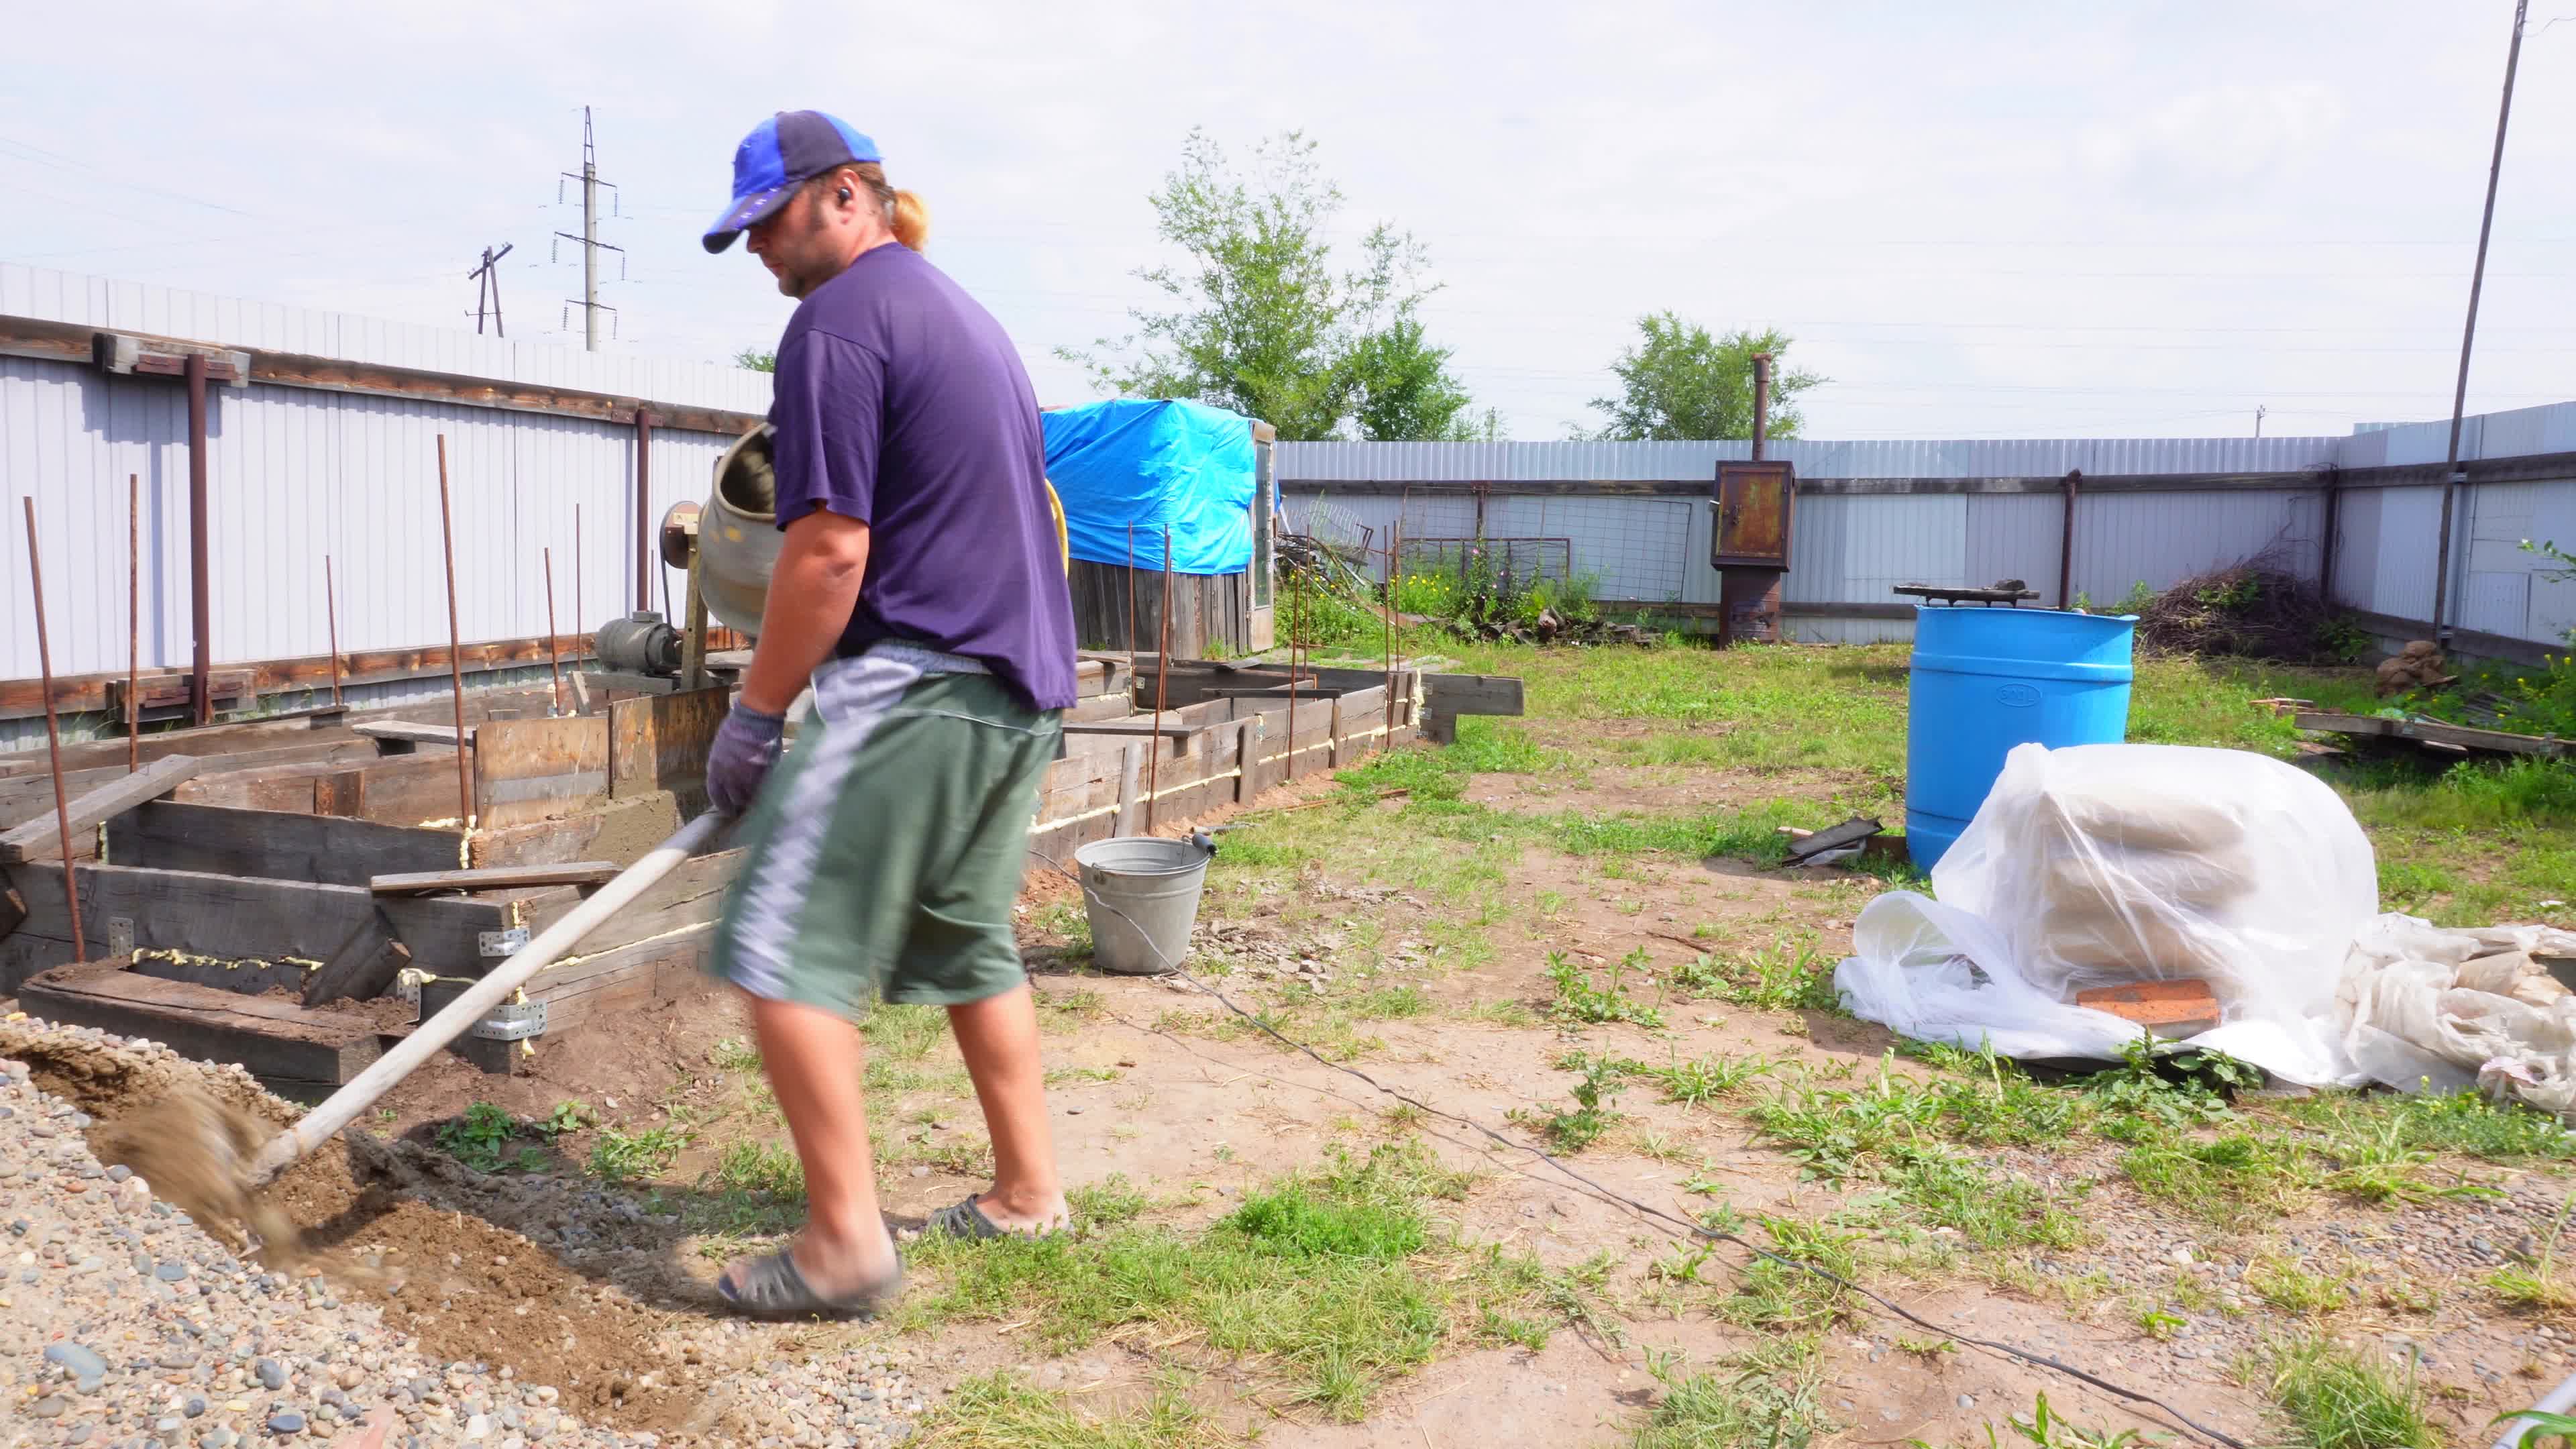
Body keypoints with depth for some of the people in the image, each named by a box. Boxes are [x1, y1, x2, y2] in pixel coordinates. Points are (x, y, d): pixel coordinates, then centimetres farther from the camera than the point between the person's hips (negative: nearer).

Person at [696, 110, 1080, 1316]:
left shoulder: (837, 321, -8)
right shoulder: (962, 312, 21)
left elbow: (832, 549, -16)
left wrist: (753, 714, -9)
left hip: (913, 681, -10)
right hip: (1022, 688, 10)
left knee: (783, 951, -6)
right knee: (969, 941, 19)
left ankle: (846, 1239, -4)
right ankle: (1028, 1191, 26)